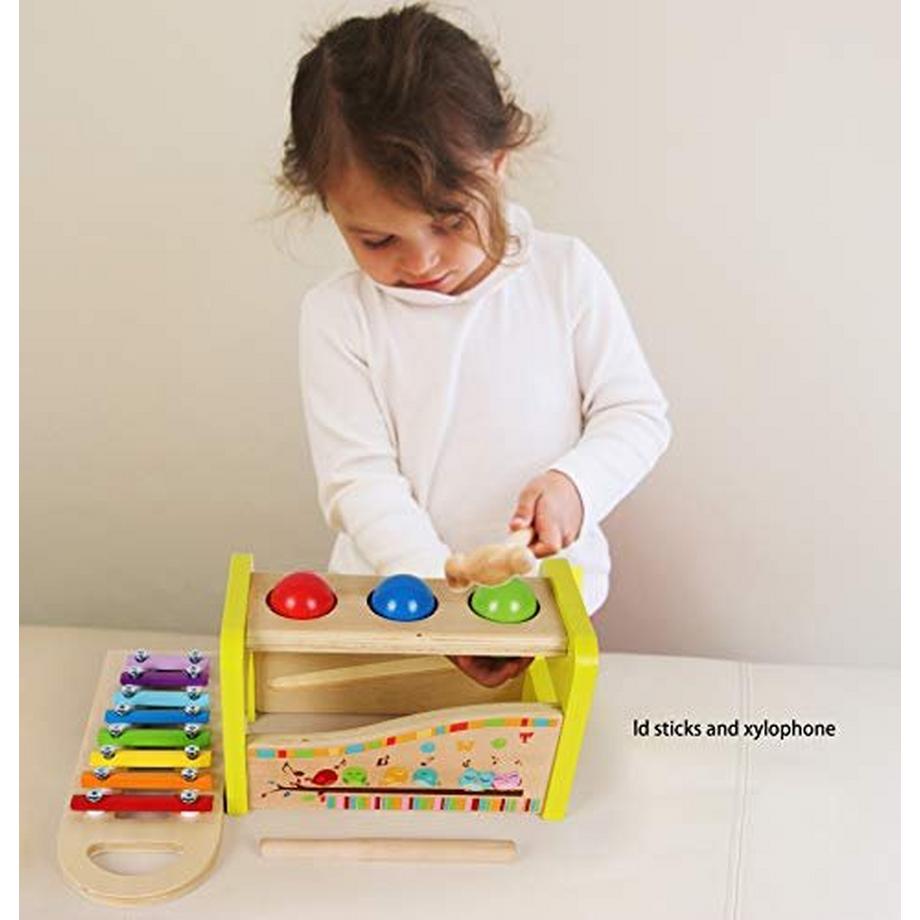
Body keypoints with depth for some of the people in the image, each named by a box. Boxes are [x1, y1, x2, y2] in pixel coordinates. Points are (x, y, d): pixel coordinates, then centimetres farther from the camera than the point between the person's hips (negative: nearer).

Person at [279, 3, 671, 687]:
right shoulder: (338, 317, -7)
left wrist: (575, 480, -20)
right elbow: (359, 479, -10)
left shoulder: (567, 273, -5)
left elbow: (637, 412, 1)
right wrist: (439, 589, -24)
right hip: (397, 598, 0)